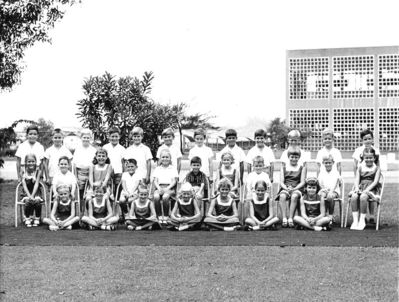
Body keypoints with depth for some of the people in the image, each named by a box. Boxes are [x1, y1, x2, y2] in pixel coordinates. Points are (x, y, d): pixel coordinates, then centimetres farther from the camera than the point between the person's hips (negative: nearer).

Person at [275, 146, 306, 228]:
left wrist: (294, 189, -16)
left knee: (294, 196, -37)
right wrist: (286, 188, -16)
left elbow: (302, 182, 1)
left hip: (297, 188, -1)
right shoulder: (284, 167, 13)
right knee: (282, 196, -34)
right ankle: (284, 218, -38)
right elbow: (281, 182, 5)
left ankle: (290, 218, -36)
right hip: (285, 188, 1)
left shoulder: (302, 167, 10)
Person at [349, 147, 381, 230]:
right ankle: (355, 220, -30)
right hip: (361, 188, 3)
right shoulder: (360, 167, 17)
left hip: (371, 189, -3)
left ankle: (362, 220, -26)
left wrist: (367, 190, -19)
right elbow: (357, 179, 9)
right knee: (354, 196, -30)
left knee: (363, 197, -36)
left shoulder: (377, 168, 7)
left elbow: (375, 181, -5)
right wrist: (356, 188, -12)